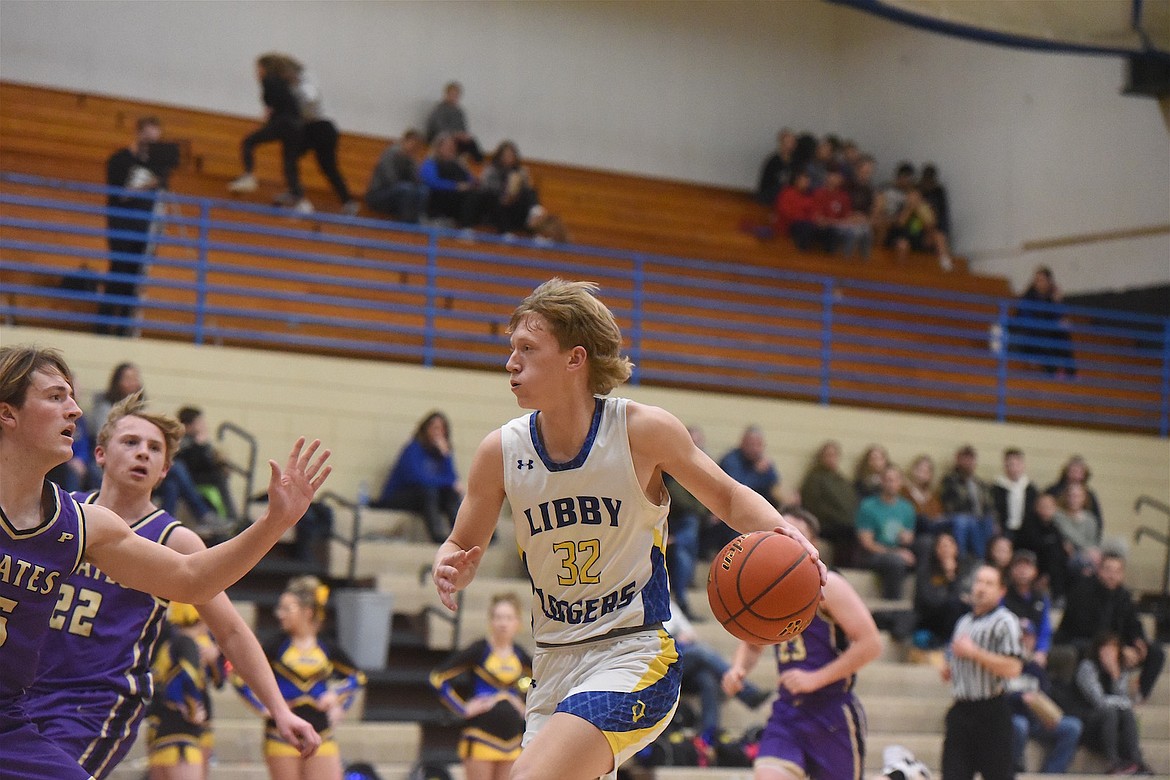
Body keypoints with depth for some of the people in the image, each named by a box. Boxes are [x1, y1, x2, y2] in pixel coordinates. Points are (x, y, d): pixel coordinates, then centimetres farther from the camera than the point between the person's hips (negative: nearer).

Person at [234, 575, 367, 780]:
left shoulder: (327, 649, 4)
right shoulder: (277, 646, -2)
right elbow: (239, 677, -1)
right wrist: (264, 707, -7)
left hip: (321, 737, 1)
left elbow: (357, 678, 18)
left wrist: (338, 700, 3)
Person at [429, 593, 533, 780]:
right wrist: (463, 709, -12)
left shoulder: (520, 656, 7)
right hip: (481, 736, -5)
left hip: (511, 741, 5)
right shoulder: (479, 651, -8)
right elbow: (438, 677, -11)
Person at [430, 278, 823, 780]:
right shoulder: (501, 452, -1)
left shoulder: (643, 430, -10)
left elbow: (729, 498, 4)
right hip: (554, 663, 5)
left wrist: (779, 531, -17)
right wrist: (449, 571, -12)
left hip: (634, 656, -5)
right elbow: (463, 547, 11)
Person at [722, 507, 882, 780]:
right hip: (787, 711, 5)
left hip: (832, 713, -5)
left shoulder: (826, 586, -10)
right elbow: (752, 643, 26)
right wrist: (738, 668, 2)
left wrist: (816, 678, -19)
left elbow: (870, 644, -17)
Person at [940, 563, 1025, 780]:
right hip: (961, 711, 7)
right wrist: (949, 671, 10)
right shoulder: (964, 622, 17)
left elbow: (1012, 668, -18)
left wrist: (973, 652, -18)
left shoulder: (1004, 621, -7)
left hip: (991, 712, -7)